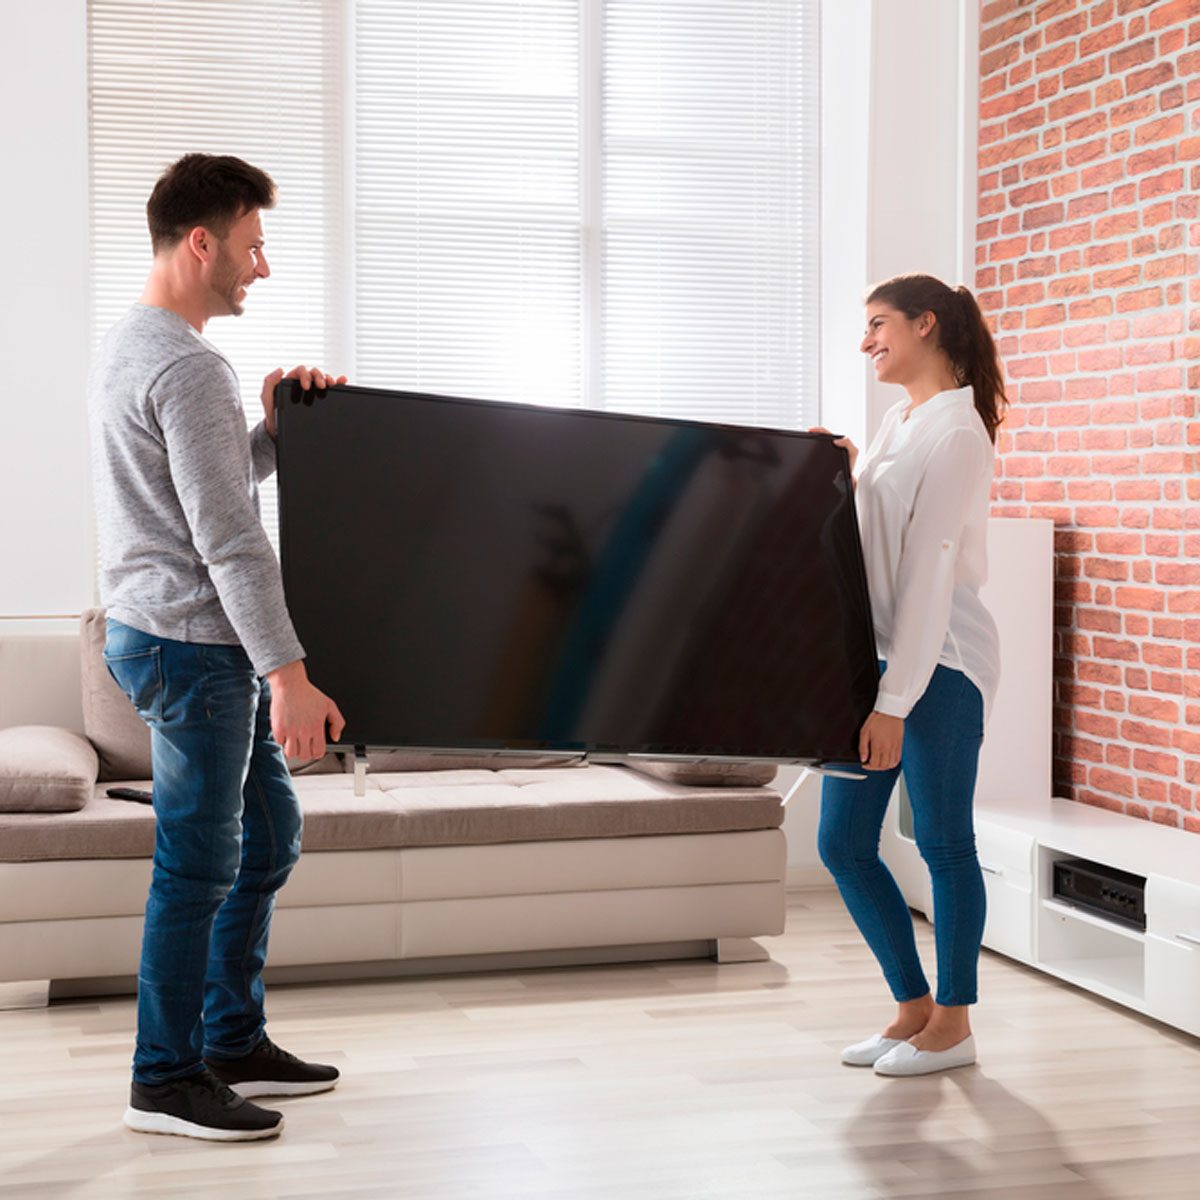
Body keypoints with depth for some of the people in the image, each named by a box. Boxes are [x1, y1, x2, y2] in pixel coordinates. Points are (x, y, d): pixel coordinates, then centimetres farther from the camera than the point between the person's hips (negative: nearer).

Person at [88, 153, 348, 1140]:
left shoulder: (126, 346, 14)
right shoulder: (189, 368, -19)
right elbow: (228, 538, -23)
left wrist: (274, 429, 6)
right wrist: (288, 672, -24)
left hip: (185, 637, 11)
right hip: (191, 646, -11)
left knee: (268, 838, 17)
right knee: (198, 866, -2)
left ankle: (234, 1043, 26)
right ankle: (167, 1080, 10)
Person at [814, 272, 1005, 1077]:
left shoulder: (956, 432, -13)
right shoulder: (900, 421, 15)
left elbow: (929, 573, -18)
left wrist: (894, 702, -20)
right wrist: (841, 476, 5)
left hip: (940, 664, -9)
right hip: (877, 655, 9)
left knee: (944, 844, 1)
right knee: (843, 844, 8)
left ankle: (953, 1025, 15)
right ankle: (914, 1007, 21)